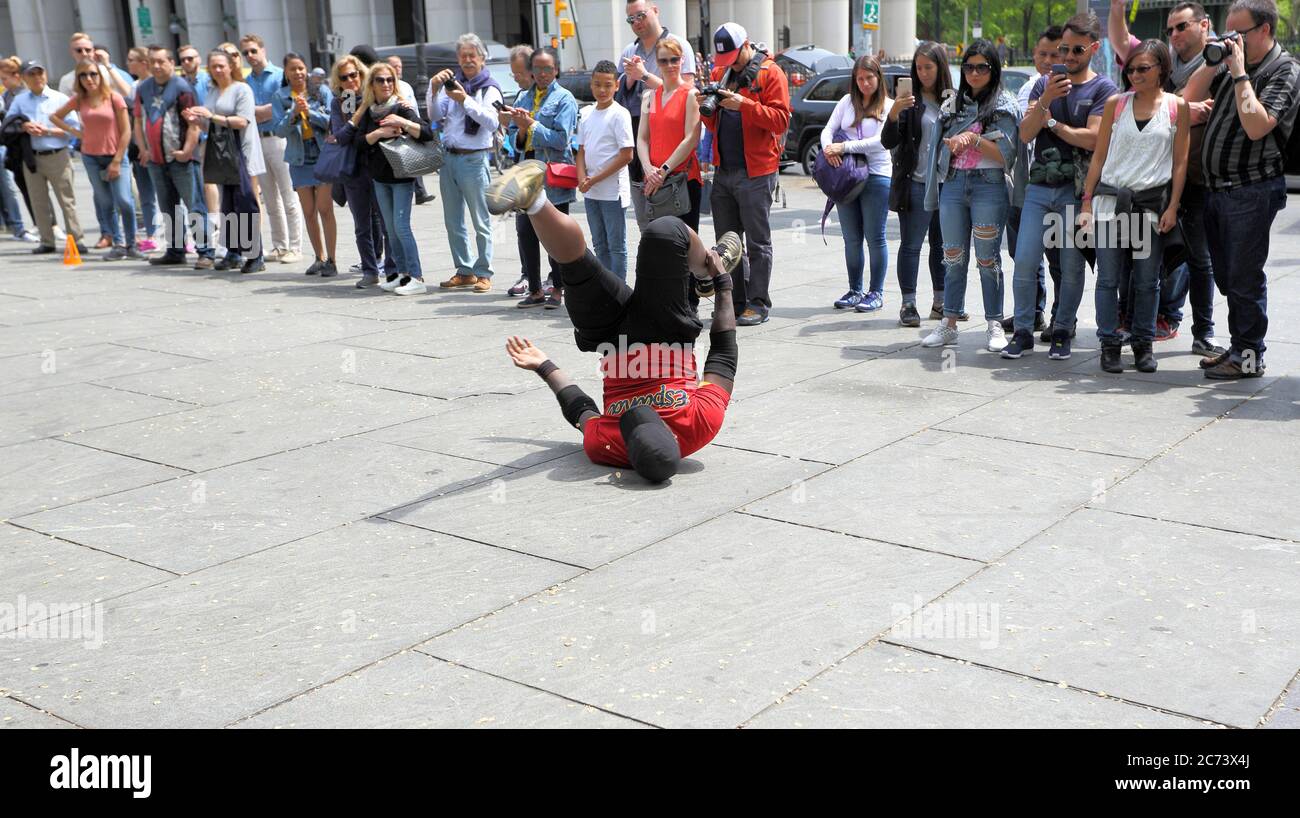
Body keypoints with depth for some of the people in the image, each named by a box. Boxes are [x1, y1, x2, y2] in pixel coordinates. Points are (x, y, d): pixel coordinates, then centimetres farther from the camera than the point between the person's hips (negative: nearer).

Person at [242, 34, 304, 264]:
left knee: (288, 198, -4)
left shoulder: (280, 76, -2)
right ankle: (279, 246, 15)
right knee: (270, 200, 9)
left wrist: (253, 112, -6)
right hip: (256, 141, 6)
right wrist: (264, 111, -10)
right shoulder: (246, 81, 15)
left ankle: (294, 248, -1)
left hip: (278, 139, -6)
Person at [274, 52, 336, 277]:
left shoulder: (321, 92, 1)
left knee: (325, 208, -9)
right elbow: (279, 130, -3)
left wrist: (310, 111, -18)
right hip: (300, 158, 2)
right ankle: (319, 258, 16)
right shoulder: (280, 97, 4)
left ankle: (332, 260, -5)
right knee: (309, 211, 5)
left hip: (324, 154, -2)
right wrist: (294, 113, -17)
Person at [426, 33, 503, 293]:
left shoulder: (490, 88, -3)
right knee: (453, 221, 10)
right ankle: (464, 271, 19)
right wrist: (434, 88, -9)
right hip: (449, 157, 6)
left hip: (474, 159, -6)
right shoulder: (452, 83, 11)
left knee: (481, 221, -1)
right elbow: (435, 116, 4)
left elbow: (492, 121, -17)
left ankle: (484, 273, 5)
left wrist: (465, 100, -23)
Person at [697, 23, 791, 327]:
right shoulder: (720, 73, 15)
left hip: (755, 173, -7)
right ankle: (735, 302, 17)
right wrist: (707, 108, -3)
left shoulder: (770, 73, -4)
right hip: (723, 171, 7)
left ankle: (758, 304, 5)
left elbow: (781, 119, -13)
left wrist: (744, 104, -22)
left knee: (757, 242, -1)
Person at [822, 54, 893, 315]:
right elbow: (828, 129, 4)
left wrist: (845, 147, -19)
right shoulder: (847, 102, 10)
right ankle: (855, 290, 19)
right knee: (852, 239, 9)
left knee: (874, 237, 0)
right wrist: (828, 147, -19)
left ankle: (876, 292, 9)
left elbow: (880, 141, -13)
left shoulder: (888, 106, -1)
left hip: (877, 175, -4)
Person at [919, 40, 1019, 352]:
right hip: (953, 183, 4)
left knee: (988, 258, -1)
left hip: (989, 186, -4)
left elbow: (1006, 155, -8)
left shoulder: (1005, 106, 0)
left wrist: (974, 139, -16)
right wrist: (954, 144, 3)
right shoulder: (953, 103, 14)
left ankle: (994, 325, 7)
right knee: (953, 256, 6)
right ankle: (949, 324, 11)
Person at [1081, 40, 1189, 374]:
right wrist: (1087, 203, 3)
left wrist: (1172, 207, -3)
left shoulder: (1177, 106, 3)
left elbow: (1180, 162, 4)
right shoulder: (1115, 103, 6)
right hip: (1111, 199, 1)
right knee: (1108, 277, -1)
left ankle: (1143, 344, 17)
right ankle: (1109, 344, 8)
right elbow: (1099, 156, 8)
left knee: (1147, 280, 5)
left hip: (1152, 202, 0)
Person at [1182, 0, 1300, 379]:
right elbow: (1190, 96, 14)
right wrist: (1214, 60, 3)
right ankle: (1239, 347, 25)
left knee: (1244, 278, -3)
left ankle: (1250, 356, 6)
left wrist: (1240, 74, -18)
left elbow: (1256, 126, -22)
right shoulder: (1232, 62, 12)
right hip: (1217, 188, 8)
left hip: (1252, 190, -8)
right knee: (1227, 276, 14)